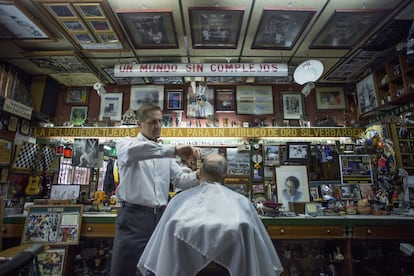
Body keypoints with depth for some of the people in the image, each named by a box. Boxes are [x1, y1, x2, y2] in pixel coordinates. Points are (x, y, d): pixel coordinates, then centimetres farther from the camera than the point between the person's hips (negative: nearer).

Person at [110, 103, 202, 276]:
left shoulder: (165, 153, 15)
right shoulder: (126, 144, 1)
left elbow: (179, 180, 6)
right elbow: (133, 151, -25)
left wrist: (198, 176, -15)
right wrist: (174, 150, -34)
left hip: (161, 216, 5)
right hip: (133, 217, -4)